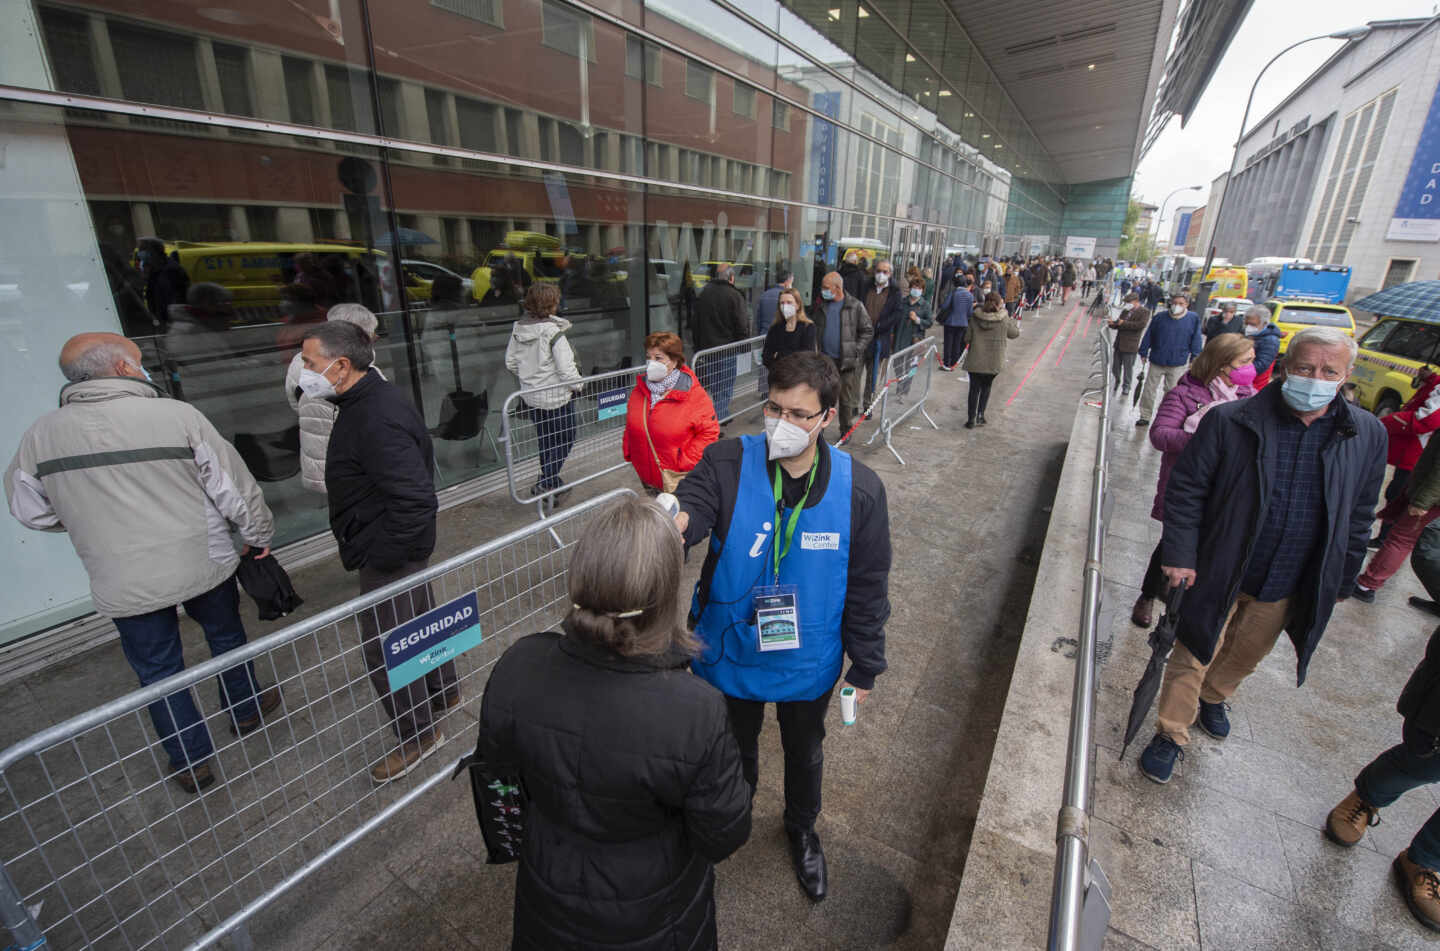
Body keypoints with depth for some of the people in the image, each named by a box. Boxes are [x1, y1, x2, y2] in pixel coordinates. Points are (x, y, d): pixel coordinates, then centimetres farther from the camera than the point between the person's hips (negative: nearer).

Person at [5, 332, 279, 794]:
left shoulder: (40, 435, -5)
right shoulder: (178, 415, -16)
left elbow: (31, 511, 9)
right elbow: (235, 487, -11)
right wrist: (259, 536, 3)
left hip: (123, 586, 2)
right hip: (204, 566, -2)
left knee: (158, 670, 17)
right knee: (226, 636, 24)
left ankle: (192, 761, 31)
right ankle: (246, 709, 43)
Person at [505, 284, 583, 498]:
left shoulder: (518, 328, 1)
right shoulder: (552, 331, -21)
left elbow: (510, 362, 8)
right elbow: (565, 367, -22)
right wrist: (577, 385, -6)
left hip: (531, 396, 7)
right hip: (557, 396, -7)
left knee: (545, 440, 20)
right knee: (565, 439, 8)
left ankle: (551, 481, 32)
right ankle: (544, 483, 3)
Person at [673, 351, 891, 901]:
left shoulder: (859, 490, -16)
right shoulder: (726, 464, -20)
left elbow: (868, 588, -7)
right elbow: (690, 506, -36)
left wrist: (865, 668, -1)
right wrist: (673, 524, -60)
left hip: (808, 664, 1)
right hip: (730, 653, 0)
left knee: (804, 753, 28)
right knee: (734, 749, 27)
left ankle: (801, 830, 62)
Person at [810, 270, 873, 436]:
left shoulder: (855, 306, -3)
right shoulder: (820, 306, 7)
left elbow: (868, 331, 1)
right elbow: (812, 327, 17)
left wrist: (856, 350, -9)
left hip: (847, 360, -3)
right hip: (825, 360, 3)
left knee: (847, 399, 6)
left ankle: (846, 431, 20)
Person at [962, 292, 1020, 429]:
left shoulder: (975, 318, -6)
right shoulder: (1004, 319, -8)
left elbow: (967, 338, -3)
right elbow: (1014, 333, 8)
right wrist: (1010, 318, 16)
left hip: (975, 360, 0)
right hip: (994, 362, 0)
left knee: (974, 389, 10)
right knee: (986, 388, 20)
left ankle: (971, 419, 7)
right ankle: (980, 415, 17)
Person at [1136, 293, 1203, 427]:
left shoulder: (1193, 319, -3)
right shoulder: (1160, 317, -1)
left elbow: (1196, 340, 2)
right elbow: (1148, 336, 6)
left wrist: (1195, 357, -1)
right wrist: (1144, 353, 5)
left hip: (1178, 364, -1)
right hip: (1156, 362, 1)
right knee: (1149, 390, 6)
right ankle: (1145, 416, 17)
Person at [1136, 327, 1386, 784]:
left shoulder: (1367, 435, -3)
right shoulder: (1229, 421, -16)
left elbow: (1358, 517, 7)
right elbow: (1186, 488, -11)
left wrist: (1342, 579, 11)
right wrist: (1179, 553, -15)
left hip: (1287, 588, 4)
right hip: (1219, 575, -3)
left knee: (1245, 656, 23)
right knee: (1194, 657, 8)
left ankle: (1213, 697, 52)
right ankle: (1171, 735, 27)